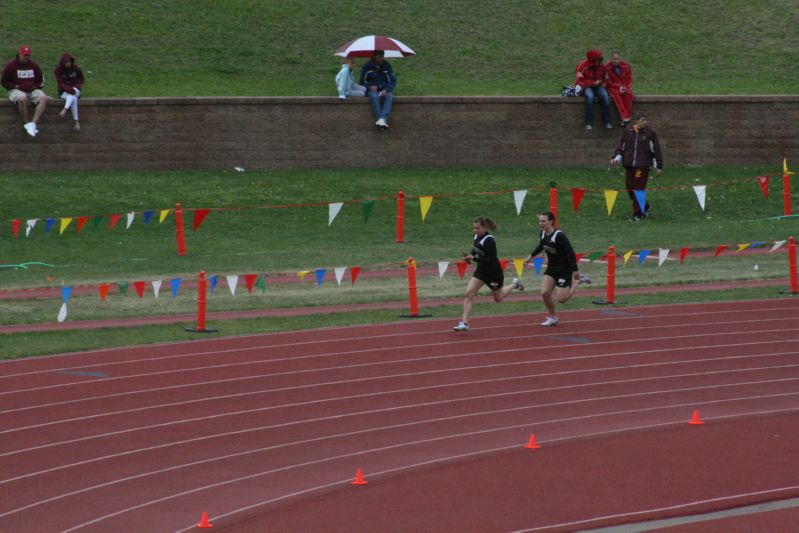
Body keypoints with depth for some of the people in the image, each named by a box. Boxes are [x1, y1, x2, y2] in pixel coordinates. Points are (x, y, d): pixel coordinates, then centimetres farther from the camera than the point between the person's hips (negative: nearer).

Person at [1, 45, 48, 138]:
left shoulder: (33, 65, 9)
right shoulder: (11, 65, -1)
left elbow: (41, 81, 18)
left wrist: (34, 86, -4)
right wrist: (17, 86, -11)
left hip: (32, 90, 4)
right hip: (16, 90, -4)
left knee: (44, 98, -26)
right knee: (22, 99, -39)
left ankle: (33, 123, -36)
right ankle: (27, 123, -27)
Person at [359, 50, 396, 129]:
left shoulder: (387, 65, 4)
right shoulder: (367, 66, -1)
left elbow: (392, 80, 2)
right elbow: (362, 82, 5)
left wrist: (386, 90, -17)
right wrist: (370, 87, -17)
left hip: (385, 89, 1)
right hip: (372, 90, -1)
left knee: (389, 96, -33)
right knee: (374, 96, -37)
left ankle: (383, 119, -48)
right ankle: (378, 118, -44)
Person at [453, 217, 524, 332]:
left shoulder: (489, 240, -27)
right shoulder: (477, 236, -4)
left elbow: (491, 260, -28)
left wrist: (474, 258, -34)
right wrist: (470, 256, -4)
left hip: (493, 272, -7)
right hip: (481, 270, 7)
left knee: (498, 298, 17)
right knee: (468, 294, -10)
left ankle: (515, 284, 45)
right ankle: (464, 323, -10)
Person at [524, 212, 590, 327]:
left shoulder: (559, 236, -26)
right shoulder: (543, 234, -4)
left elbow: (571, 253, -23)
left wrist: (575, 271, -24)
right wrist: (531, 256, 21)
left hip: (564, 269, -6)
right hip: (552, 267, 6)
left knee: (562, 299, -6)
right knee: (545, 293, -8)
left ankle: (577, 280, 19)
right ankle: (553, 318, 13)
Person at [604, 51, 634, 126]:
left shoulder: (626, 65, 1)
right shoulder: (607, 67, -6)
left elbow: (629, 79, 5)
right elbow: (608, 82, -4)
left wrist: (625, 88, -14)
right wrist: (619, 87, -16)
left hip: (625, 87, 2)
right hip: (613, 87, -2)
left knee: (629, 94, -33)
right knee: (616, 94, -37)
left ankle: (628, 116, -33)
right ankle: (625, 118, -49)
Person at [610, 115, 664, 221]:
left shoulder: (650, 133, 2)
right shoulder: (628, 131, 8)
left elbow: (656, 150, 3)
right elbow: (621, 146, 15)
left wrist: (658, 166, 1)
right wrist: (616, 159, 2)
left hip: (642, 166, -4)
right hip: (629, 165, 4)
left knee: (639, 189, -8)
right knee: (630, 188, 6)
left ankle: (637, 214, 0)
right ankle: (645, 207, 29)